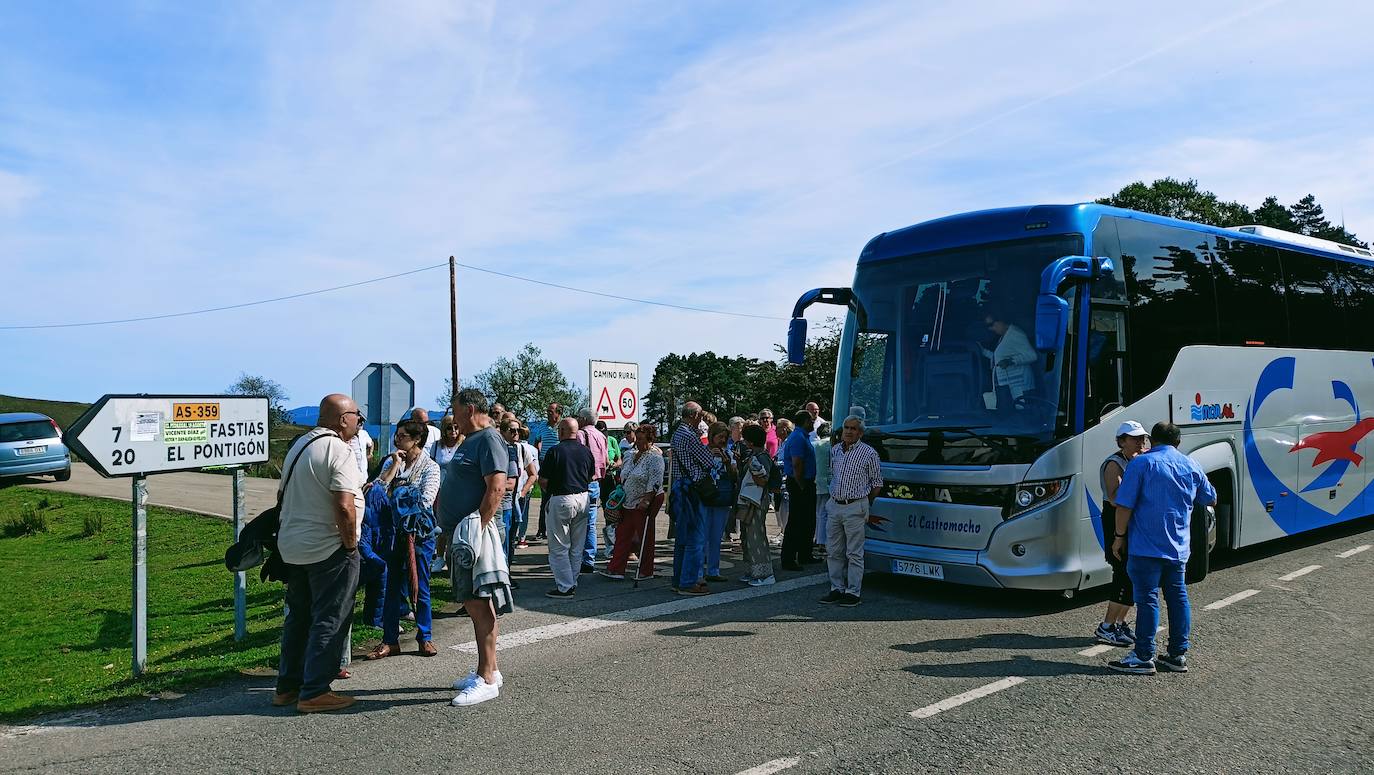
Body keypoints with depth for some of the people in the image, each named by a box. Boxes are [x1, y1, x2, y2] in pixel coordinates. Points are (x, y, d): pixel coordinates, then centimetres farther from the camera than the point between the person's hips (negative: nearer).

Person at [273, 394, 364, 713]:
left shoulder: (299, 445, 13)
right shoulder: (338, 450, -16)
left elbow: (283, 495, 21)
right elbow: (344, 506, -24)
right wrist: (351, 544, -13)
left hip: (291, 545, 9)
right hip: (328, 549, -9)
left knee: (298, 616, 17)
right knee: (329, 621, 0)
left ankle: (287, 686, 25)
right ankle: (314, 693, 3)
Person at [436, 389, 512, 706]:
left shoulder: (489, 439, -12)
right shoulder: (472, 440, 19)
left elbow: (496, 488, -22)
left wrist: (478, 528, -25)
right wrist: (447, 531, 23)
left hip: (474, 535, -10)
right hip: (460, 534, 10)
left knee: (480, 605, -8)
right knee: (474, 605, 14)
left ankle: (487, 679, -4)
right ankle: (489, 670, 22)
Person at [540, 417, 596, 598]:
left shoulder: (555, 451, -12)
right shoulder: (586, 451, 4)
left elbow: (543, 481, -9)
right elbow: (592, 477, 13)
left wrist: (549, 492, 11)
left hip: (561, 500, -6)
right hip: (583, 498, 6)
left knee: (559, 547, 2)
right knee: (577, 547, 14)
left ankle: (565, 587, 1)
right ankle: (572, 583, 21)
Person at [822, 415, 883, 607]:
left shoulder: (869, 453, -6)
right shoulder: (834, 451, 10)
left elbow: (877, 483, 1)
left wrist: (865, 503, 4)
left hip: (855, 508, -6)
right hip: (835, 505, 6)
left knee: (854, 553, -2)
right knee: (833, 551, 9)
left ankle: (854, 592, 4)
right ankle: (837, 589, 19)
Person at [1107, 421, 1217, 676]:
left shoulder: (1141, 463, -7)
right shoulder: (1191, 466, 9)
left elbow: (1124, 504, -12)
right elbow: (1211, 500, 22)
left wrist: (1119, 536, -4)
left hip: (1146, 547, -6)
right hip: (1178, 547, 6)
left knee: (1147, 599, -4)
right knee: (1177, 597, 12)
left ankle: (1144, 657, -2)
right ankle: (1178, 655, 17)